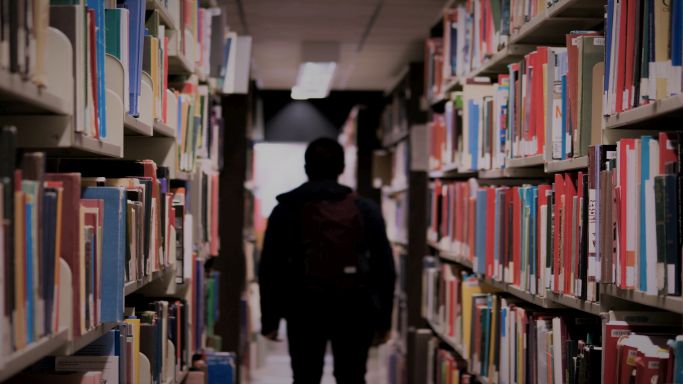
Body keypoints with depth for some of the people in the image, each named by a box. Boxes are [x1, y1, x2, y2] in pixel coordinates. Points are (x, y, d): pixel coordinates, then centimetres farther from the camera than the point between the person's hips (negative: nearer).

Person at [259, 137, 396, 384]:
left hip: (305, 310, -1)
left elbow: (270, 270, 0)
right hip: (355, 310, 1)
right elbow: (385, 268, 2)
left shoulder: (286, 210, 1)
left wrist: (270, 319, 7)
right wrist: (383, 320, 7)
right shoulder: (365, 209, 3)